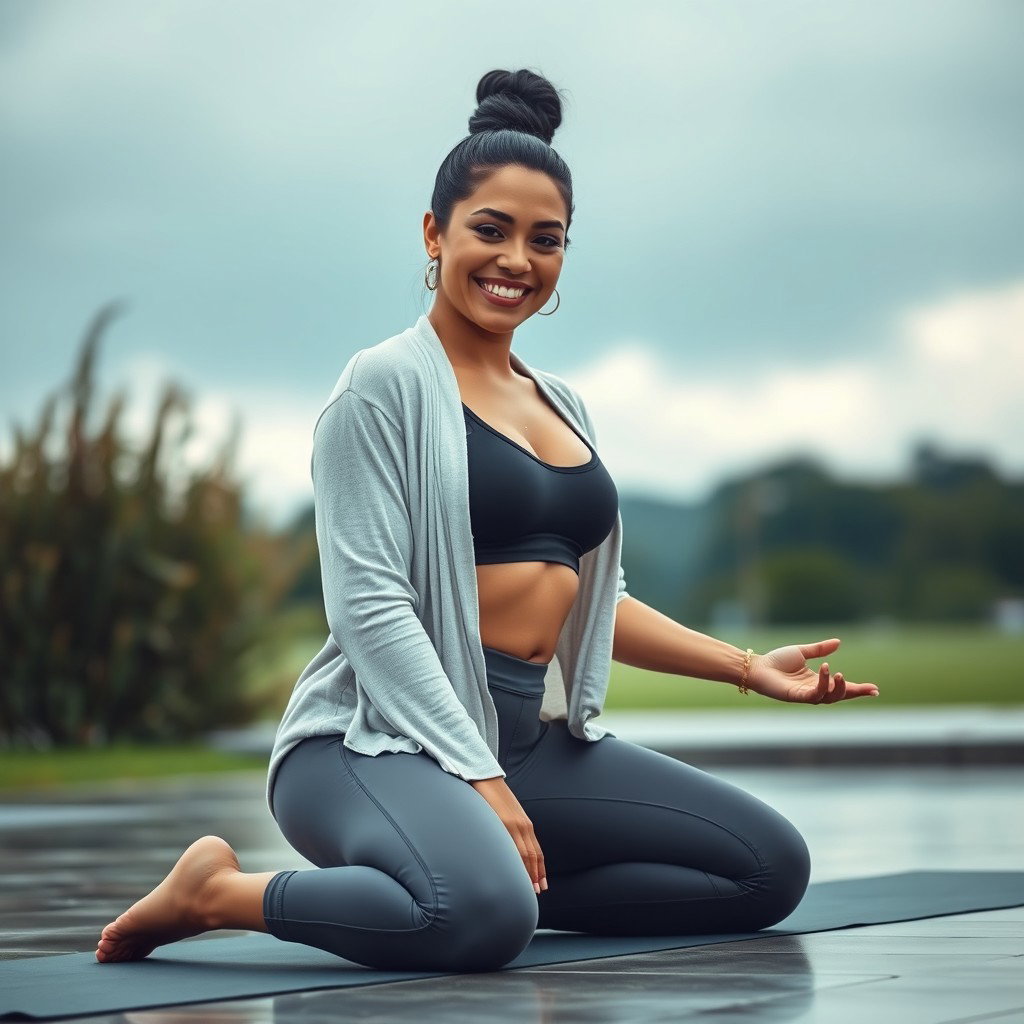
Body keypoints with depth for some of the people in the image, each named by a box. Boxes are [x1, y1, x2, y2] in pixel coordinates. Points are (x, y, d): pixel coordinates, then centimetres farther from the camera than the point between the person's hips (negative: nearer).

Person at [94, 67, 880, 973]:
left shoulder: (563, 407, 19)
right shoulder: (386, 384, -5)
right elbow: (370, 604, -14)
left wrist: (747, 667, 18)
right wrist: (480, 781, -22)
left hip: (538, 739, 8)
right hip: (380, 737, -7)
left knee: (775, 866, -3)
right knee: (480, 917, -38)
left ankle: (502, 886, 1)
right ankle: (217, 892, -13)